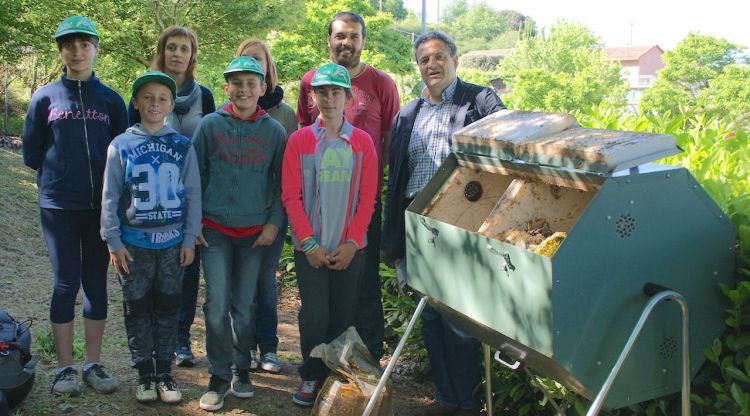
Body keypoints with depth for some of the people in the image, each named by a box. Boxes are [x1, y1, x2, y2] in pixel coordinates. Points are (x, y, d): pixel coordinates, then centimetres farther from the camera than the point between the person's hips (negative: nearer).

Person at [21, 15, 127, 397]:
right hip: (58, 205, -1)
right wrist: (57, 174, 5)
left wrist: (102, 180, 1)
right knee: (66, 283, 0)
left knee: (96, 282, 6)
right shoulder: (44, 97, 4)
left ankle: (92, 364, 16)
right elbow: (31, 153, 8)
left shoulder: (111, 100, 7)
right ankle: (65, 367, 11)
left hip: (100, 205, 1)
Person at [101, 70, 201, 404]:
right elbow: (110, 197, 1)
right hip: (133, 242, 0)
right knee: (137, 308, 8)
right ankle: (144, 374, 21)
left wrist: (189, 239, -1)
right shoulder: (121, 146, -1)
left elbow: (193, 195, 3)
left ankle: (164, 373, 21)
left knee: (168, 307, 9)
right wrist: (114, 241, -3)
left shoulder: (183, 146, 0)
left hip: (172, 243, 0)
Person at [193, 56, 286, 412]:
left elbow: (281, 181, 6)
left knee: (245, 305, 8)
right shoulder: (210, 125, 0)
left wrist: (274, 222, -1)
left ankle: (241, 369, 24)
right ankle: (219, 375, 10)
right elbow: (195, 173, 4)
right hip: (215, 229, 0)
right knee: (217, 305, -4)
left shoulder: (274, 131, 1)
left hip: (255, 232, 1)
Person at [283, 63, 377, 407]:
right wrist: (309, 243, -10)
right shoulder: (299, 140, 0)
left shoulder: (362, 142, 2)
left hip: (349, 247, 1)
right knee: (315, 314, -3)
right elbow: (290, 195, -3)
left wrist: (352, 243, -7)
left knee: (342, 315, 5)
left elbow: (367, 198, 0)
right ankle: (312, 376, 17)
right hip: (310, 247, -1)